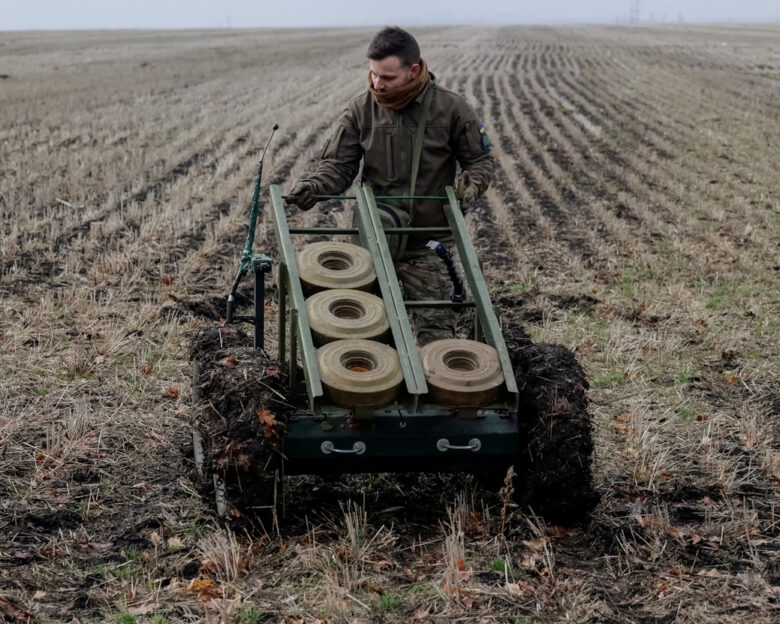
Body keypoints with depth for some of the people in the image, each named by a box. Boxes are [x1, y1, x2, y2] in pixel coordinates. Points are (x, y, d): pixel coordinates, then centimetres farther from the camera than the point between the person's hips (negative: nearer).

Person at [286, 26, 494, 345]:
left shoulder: (452, 109, -7)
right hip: (374, 237, 2)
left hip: (429, 242, -2)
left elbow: (480, 160, 4)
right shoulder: (361, 110, -3)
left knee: (436, 329, -2)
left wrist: (472, 183, -18)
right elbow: (339, 164, 1)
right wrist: (312, 185, -20)